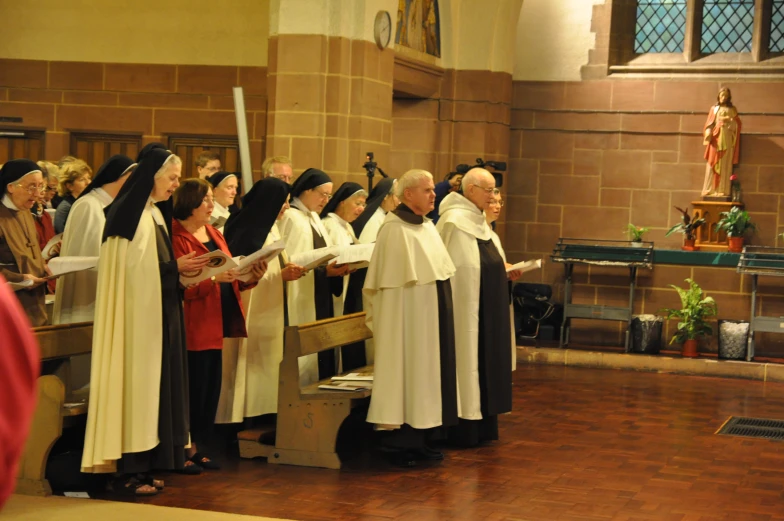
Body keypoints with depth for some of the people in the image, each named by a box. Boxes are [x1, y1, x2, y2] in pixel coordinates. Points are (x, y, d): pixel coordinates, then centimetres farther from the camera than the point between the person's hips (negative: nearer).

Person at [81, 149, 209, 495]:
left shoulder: (156, 212, 16)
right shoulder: (130, 213, -12)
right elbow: (130, 266, -19)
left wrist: (181, 267, 6)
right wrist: (175, 266, -15)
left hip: (159, 312, 10)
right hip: (137, 313, -10)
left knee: (155, 383, 9)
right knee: (137, 383, -8)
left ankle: (146, 463, 13)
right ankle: (128, 470, -5)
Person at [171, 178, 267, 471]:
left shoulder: (214, 234, 16)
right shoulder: (177, 238, -10)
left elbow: (231, 279, 17)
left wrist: (251, 277, -2)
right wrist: (213, 278, -30)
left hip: (218, 324, 8)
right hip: (194, 328, -8)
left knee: (211, 389, 10)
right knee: (194, 389, -4)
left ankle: (197, 447, 19)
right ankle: (184, 449, 6)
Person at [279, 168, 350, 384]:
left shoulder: (314, 218, 17)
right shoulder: (292, 218, -12)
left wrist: (337, 266, 0)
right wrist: (324, 271, -26)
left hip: (321, 301, 9)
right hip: (302, 304, -9)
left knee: (321, 355, 8)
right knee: (305, 357, -7)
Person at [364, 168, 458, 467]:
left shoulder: (427, 227, 13)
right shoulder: (394, 229, -13)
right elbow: (392, 280, -15)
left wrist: (442, 311, 16)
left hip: (431, 316, 9)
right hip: (407, 316, -9)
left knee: (426, 373, 10)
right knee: (406, 371, -4)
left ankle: (417, 439, 16)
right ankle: (400, 441, 2)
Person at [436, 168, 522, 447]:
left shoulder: (478, 221, 14)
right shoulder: (454, 222, -15)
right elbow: (452, 268, -17)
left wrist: (504, 270, 7)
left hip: (487, 309, 10)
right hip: (466, 307, -10)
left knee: (485, 363, 12)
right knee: (466, 361, -4)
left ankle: (481, 425, 19)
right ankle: (464, 430, 2)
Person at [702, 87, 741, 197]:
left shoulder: (732, 109, 13)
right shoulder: (714, 109, 14)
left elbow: (737, 124, 7)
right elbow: (709, 124, 7)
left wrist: (729, 120, -12)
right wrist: (708, 135, -9)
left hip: (726, 139, -1)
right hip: (715, 138, 1)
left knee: (724, 164, -5)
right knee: (712, 163, -5)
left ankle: (722, 190, -8)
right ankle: (710, 189, -6)